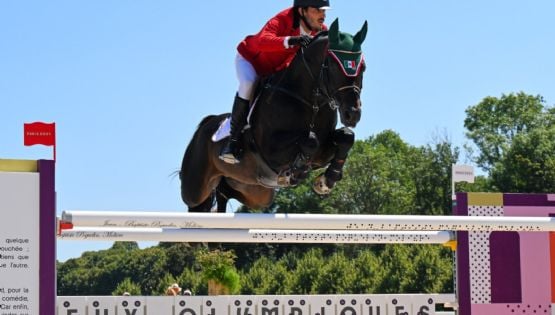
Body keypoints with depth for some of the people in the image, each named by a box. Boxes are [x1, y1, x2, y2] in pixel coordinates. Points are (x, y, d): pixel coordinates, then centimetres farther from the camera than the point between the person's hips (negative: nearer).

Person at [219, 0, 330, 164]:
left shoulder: (321, 31, -19)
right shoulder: (283, 20, -37)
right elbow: (263, 41, -55)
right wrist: (290, 40, -71)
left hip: (277, 70, 7)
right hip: (250, 58, -7)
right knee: (249, 84, -33)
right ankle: (233, 139, -26)